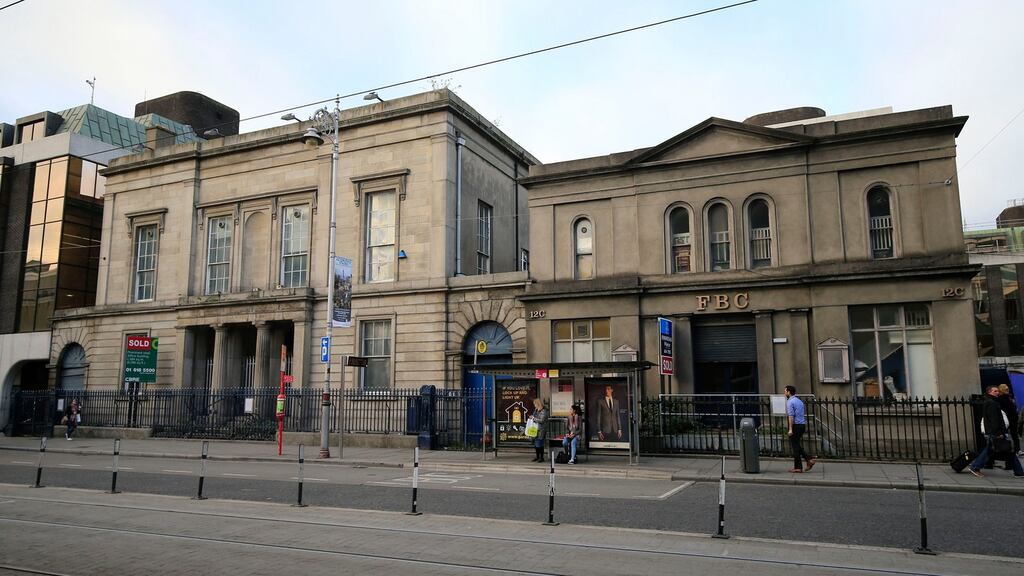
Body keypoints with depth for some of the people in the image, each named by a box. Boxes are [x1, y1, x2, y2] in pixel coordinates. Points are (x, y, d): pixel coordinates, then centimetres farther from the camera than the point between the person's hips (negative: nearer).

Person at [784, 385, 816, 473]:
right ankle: (809, 459, 8)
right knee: (796, 445, 19)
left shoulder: (790, 402, -12)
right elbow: (804, 414, 19)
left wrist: (790, 429, -19)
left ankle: (798, 467, 3)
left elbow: (791, 416, -19)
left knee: (795, 446, -1)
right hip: (802, 424, 8)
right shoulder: (799, 401, 15)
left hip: (796, 425, -8)